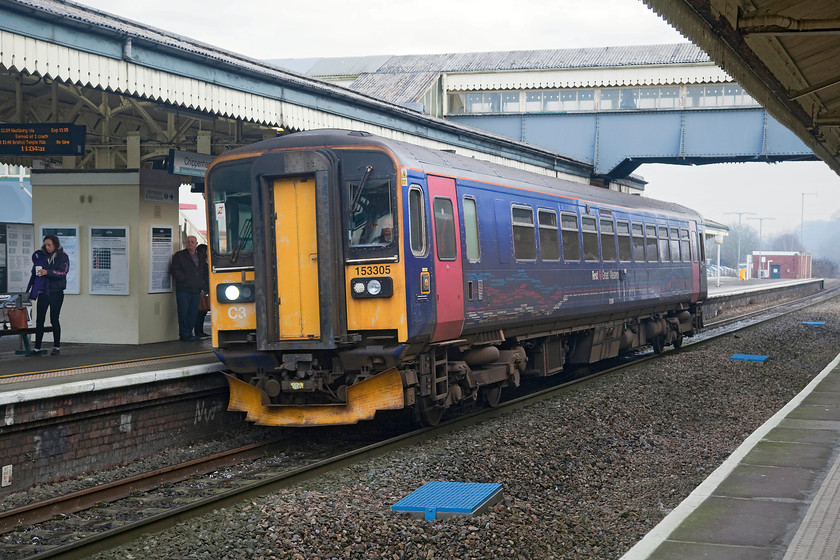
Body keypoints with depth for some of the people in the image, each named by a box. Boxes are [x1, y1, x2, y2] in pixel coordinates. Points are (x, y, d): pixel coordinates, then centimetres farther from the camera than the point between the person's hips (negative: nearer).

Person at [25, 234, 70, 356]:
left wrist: (47, 272, -26)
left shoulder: (63, 257, -3)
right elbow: (35, 272, 18)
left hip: (56, 292, -4)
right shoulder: (41, 255, 10)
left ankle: (57, 347, 12)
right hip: (43, 292, 4)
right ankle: (37, 348, 4)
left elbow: (63, 272, -15)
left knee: (54, 320, 0)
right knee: (39, 320, 1)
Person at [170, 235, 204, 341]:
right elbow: (174, 270, -7)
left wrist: (201, 283, 14)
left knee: (193, 313, 5)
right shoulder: (179, 256, 2)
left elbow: (203, 272, 30)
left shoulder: (199, 257, 19)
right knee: (183, 312, -5)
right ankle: (184, 334, 1)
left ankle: (189, 333, 14)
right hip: (183, 290, -5)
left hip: (195, 291, 5)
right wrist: (184, 280, -14)